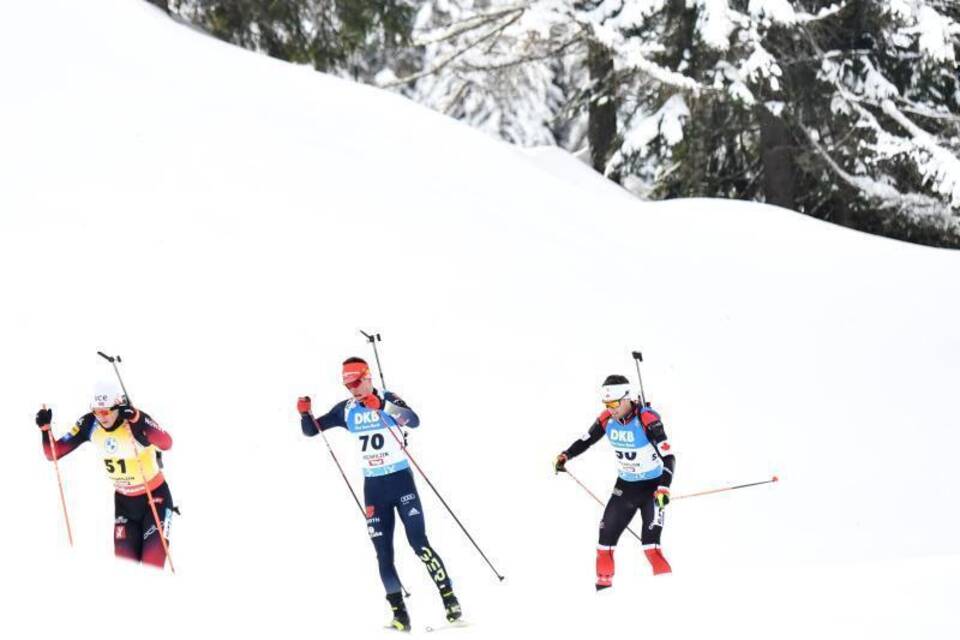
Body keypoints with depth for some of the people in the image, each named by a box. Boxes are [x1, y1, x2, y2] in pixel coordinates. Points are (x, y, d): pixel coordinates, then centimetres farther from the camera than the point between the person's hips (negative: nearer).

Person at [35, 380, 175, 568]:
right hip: (123, 500, 5)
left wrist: (137, 420, -57)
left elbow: (166, 443, -46)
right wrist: (45, 429, -24)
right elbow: (53, 453, -6)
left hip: (154, 496, -5)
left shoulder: (137, 420, -26)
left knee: (152, 565, -12)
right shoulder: (90, 425, -11)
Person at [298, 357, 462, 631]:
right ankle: (400, 614, 3)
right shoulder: (346, 410, 6)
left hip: (401, 480, -4)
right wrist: (305, 414, -11)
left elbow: (414, 421, -25)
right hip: (373, 486, 4)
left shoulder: (388, 400, -7)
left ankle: (450, 599, -5)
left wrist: (382, 406, -36)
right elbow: (312, 429, 11)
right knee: (383, 554, 0)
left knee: (419, 544, -12)